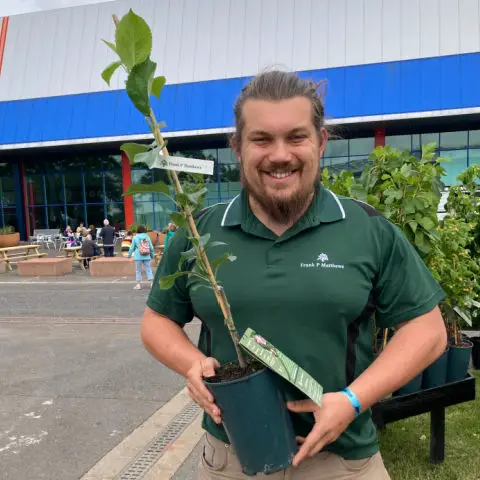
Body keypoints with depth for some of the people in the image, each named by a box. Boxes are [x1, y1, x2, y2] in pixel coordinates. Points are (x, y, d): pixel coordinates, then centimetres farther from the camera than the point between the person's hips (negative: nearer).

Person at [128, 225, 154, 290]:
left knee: (138, 270, 8)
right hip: (147, 257, 2)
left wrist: (129, 255, 14)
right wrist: (152, 255, 17)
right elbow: (151, 247, 4)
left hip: (138, 257, -2)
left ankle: (138, 284, 11)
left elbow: (132, 247, 0)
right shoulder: (147, 237, 2)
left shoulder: (135, 237, -4)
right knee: (148, 269, 6)